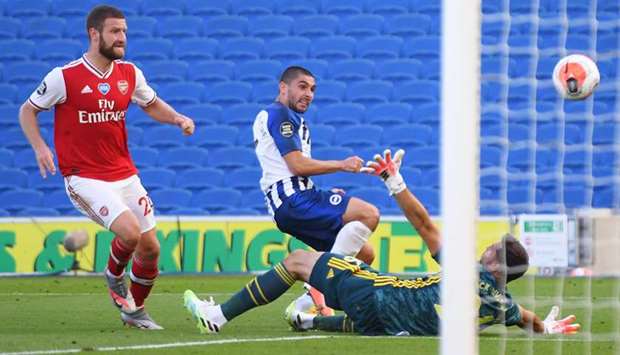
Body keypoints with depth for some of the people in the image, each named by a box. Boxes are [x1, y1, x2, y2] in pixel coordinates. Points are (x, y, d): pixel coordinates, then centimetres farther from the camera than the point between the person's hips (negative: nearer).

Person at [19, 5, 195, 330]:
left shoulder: (129, 74, 3)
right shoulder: (65, 77, -11)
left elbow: (151, 105, 22)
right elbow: (28, 110, 0)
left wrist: (178, 118, 2)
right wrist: (39, 147, -15)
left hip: (124, 174, 6)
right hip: (84, 177, -6)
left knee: (150, 248, 5)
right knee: (130, 232, -25)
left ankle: (135, 311, 29)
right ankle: (114, 275, 8)